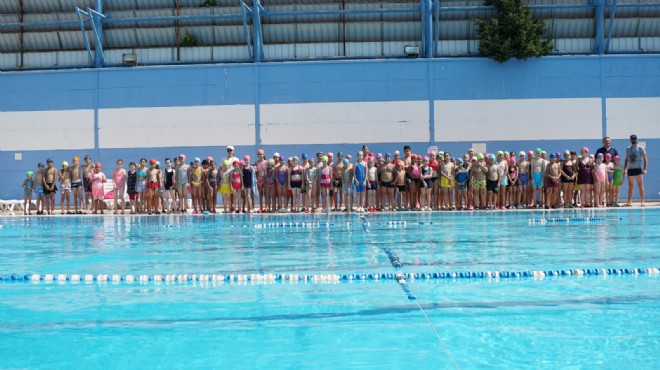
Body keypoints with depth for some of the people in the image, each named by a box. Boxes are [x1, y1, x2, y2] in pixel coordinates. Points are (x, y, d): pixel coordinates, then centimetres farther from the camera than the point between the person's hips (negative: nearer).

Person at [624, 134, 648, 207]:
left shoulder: (641, 148, -1)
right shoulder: (628, 149, 13)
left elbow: (645, 159, -4)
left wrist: (645, 169, -14)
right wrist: (625, 169, 9)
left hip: (638, 168, -4)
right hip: (630, 169, 4)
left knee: (640, 185, -7)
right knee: (630, 186, 5)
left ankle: (642, 201, -7)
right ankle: (629, 201, 7)